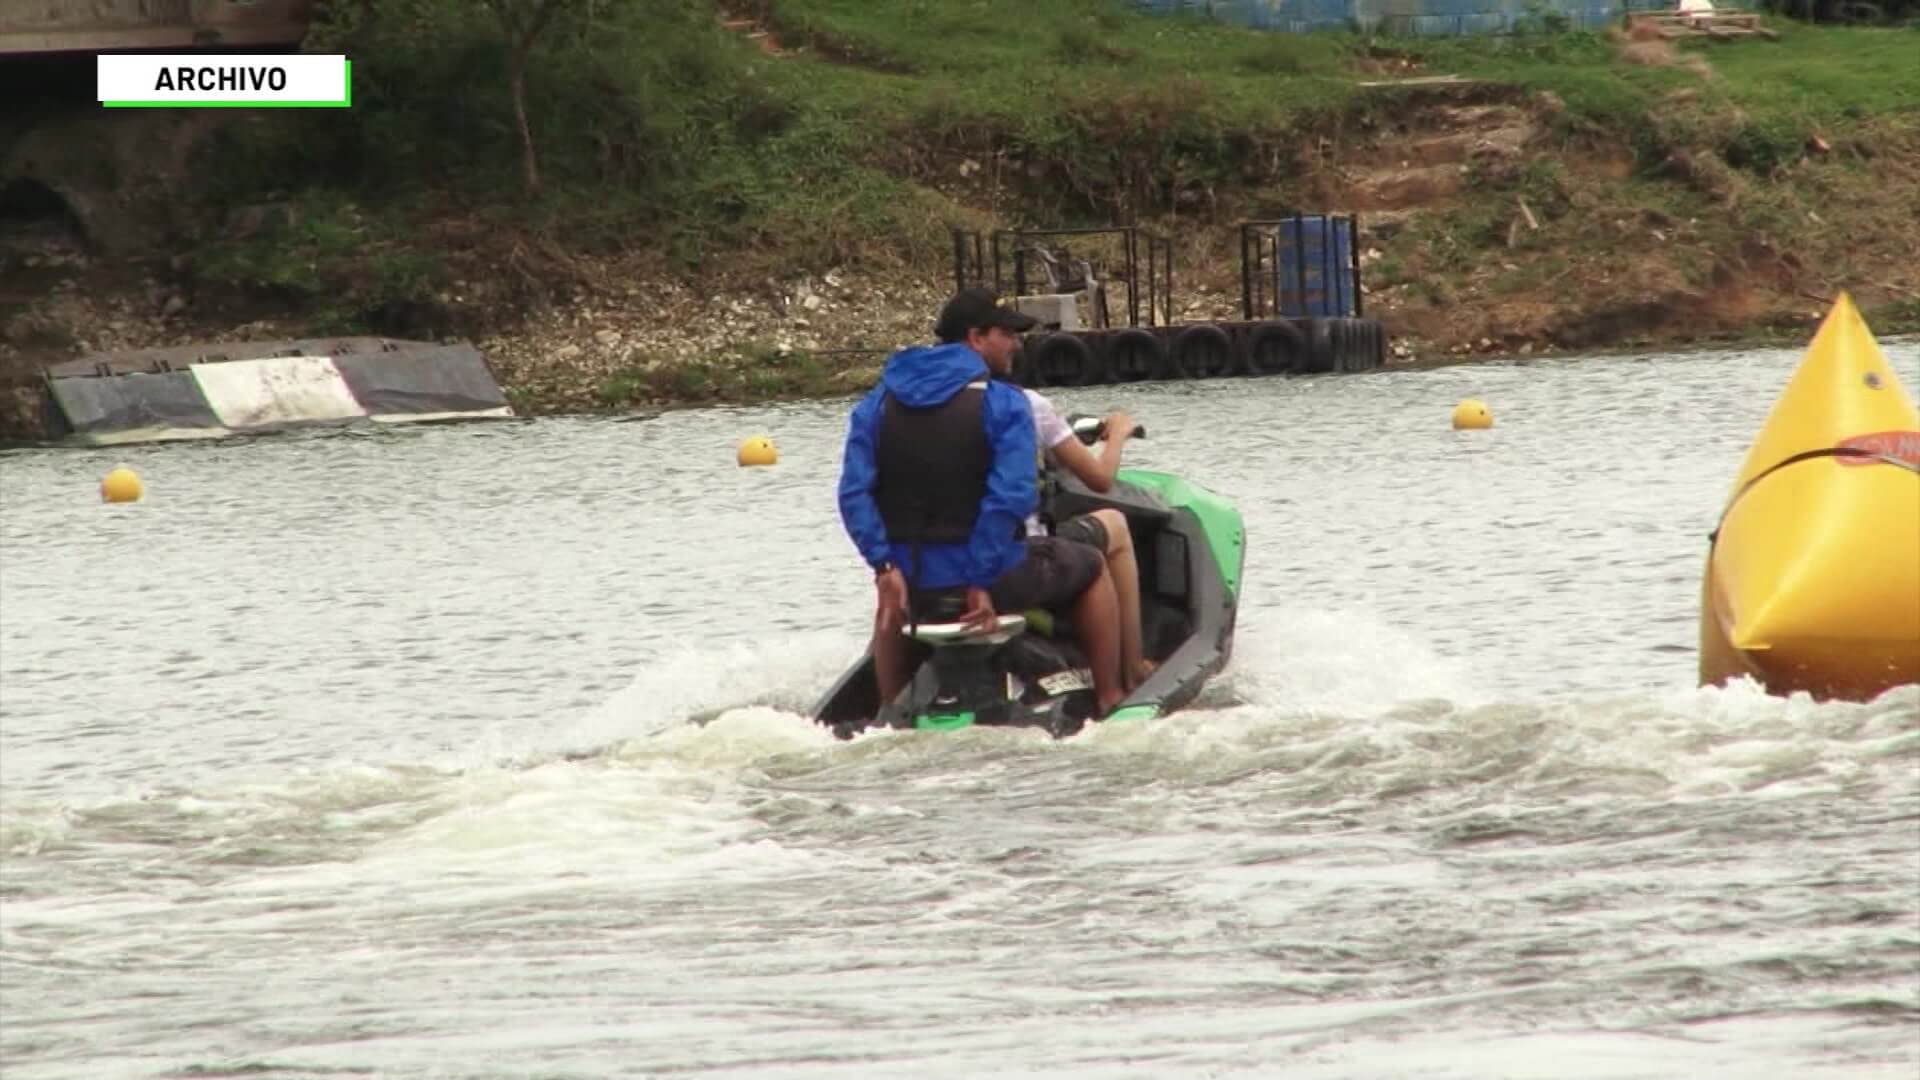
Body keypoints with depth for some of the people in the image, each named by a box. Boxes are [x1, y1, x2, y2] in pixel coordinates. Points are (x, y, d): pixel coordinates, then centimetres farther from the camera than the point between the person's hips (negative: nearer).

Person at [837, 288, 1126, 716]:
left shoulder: (878, 403, 4)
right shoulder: (1003, 403, -10)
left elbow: (855, 493, -6)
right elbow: (1012, 497, -21)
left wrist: (885, 567, -7)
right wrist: (983, 580, -16)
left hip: (915, 583, 4)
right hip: (991, 571, -4)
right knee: (1092, 568, 23)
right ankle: (1111, 701, 24)